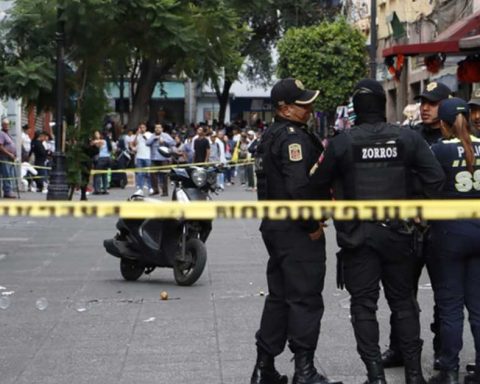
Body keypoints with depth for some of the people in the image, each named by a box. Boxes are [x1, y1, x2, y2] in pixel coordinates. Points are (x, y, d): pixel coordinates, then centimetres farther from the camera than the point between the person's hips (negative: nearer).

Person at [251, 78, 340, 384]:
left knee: (279, 296, 15)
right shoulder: (294, 136, -16)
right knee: (305, 299, -4)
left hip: (274, 226, 10)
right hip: (297, 231, -10)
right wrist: (313, 225, -18)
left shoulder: (271, 135, 16)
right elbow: (298, 186, -26)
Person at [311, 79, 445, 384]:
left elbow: (319, 185, 0)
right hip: (398, 233, 2)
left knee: (364, 304, 5)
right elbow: (436, 178, -7)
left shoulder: (341, 142, -7)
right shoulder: (408, 138, -4)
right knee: (403, 301, 14)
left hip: (357, 235, -2)